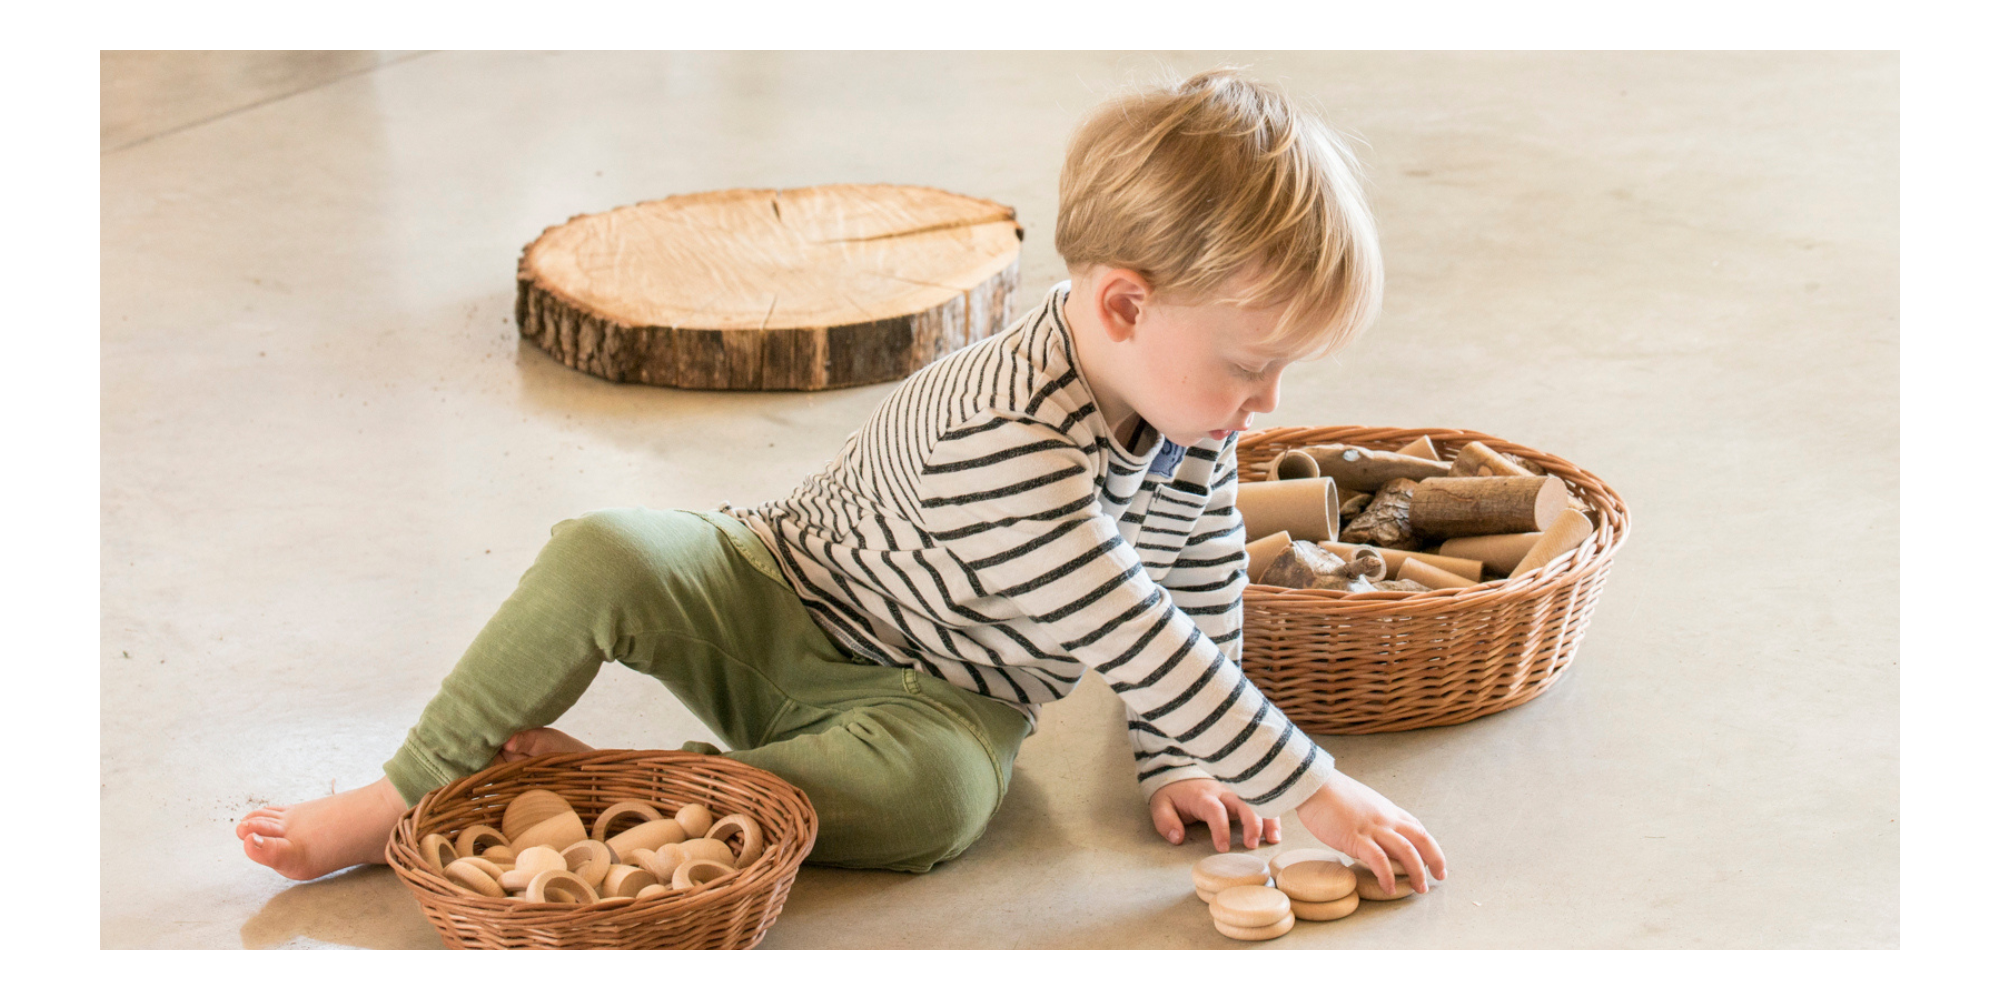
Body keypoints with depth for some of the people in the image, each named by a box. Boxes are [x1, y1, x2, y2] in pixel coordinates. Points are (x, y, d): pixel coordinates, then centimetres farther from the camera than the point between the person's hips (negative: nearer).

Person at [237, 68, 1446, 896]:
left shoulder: (1191, 420, -10)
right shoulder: (1004, 437, -34)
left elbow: (1203, 589, 8)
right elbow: (1129, 647, -34)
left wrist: (1177, 762, 2)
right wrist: (1311, 788, -31)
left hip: (933, 695, 4)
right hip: (787, 594, -4)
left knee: (938, 793, -33)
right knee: (603, 557, -30)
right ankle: (415, 796, -10)